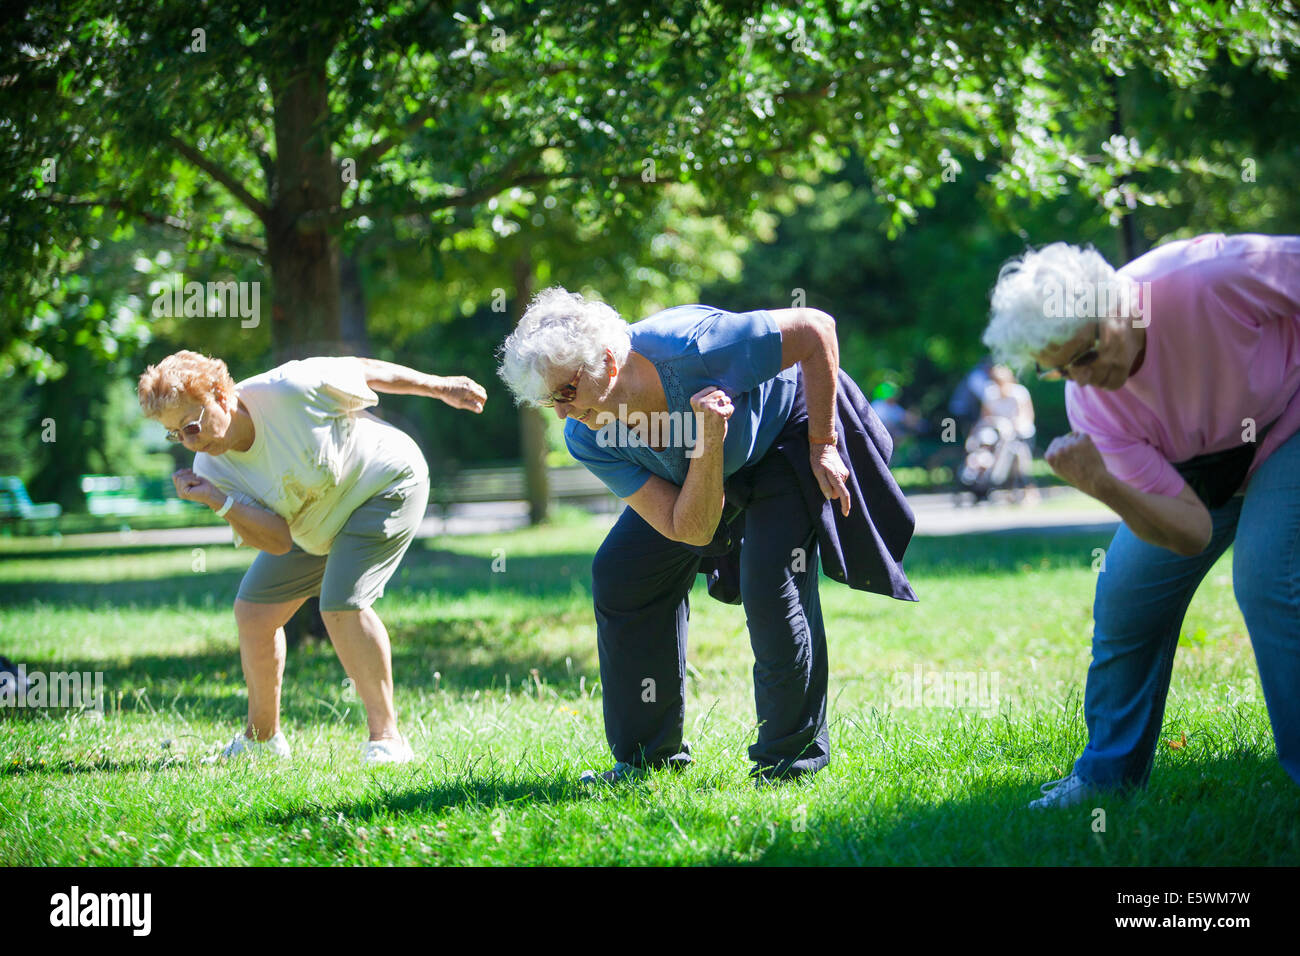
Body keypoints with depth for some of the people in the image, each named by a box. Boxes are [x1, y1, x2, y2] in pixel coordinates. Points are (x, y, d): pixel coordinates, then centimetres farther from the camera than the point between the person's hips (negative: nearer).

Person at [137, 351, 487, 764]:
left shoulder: (289, 390, -33)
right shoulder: (212, 468, -17)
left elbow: (365, 371, -16)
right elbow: (278, 541, -19)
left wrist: (440, 387, -4)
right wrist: (217, 500, -34)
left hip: (386, 486, -7)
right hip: (314, 525, 7)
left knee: (341, 604, -23)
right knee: (252, 609, 3)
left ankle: (387, 738, -13)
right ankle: (262, 737, 21)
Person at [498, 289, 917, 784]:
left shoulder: (688, 348, -40)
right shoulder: (587, 441, -23)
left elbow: (815, 328, -29)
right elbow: (690, 531, -26)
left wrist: (822, 445, -24)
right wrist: (708, 443, -43)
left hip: (788, 433, -5)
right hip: (695, 470, 6)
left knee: (771, 588, -20)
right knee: (619, 574, -2)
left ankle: (792, 758, -2)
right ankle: (650, 757, 10)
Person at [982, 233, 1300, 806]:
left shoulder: (1211, 277, -39)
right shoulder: (1092, 408, -24)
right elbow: (1191, 533, -28)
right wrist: (1103, 488, -45)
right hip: (1191, 464, 5)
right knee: (1126, 591, 1)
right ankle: (1108, 774, 19)